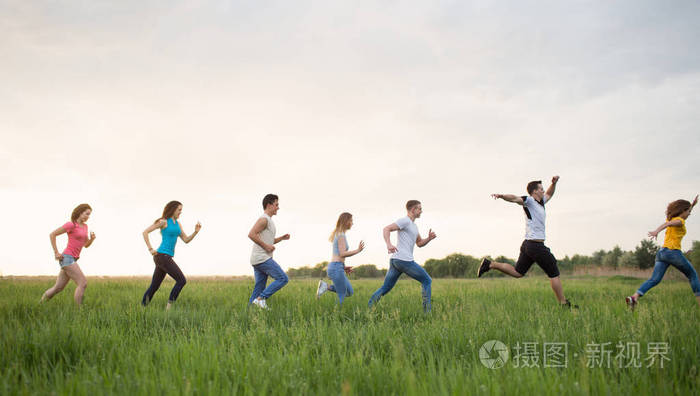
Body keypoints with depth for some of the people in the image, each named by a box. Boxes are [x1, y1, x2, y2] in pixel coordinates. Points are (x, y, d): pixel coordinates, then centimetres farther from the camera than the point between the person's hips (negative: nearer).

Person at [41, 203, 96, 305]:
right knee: (83, 284, -14)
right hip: (66, 258, -9)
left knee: (58, 288, 12)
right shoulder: (71, 224, -11)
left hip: (72, 260, 9)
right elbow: (52, 234, -9)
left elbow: (86, 245, 21)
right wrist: (56, 253, -10)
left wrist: (92, 238, -2)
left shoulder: (84, 226, 14)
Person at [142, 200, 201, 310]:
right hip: (162, 256, -8)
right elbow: (145, 232, -9)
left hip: (167, 257, 8)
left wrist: (196, 232, -2)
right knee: (182, 280, -10)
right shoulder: (163, 221, -6)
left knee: (154, 287, 11)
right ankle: (169, 307, -8)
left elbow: (186, 240, 14)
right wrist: (150, 249, -12)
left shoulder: (177, 224, 17)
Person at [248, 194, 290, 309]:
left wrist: (281, 238, 17)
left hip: (258, 260, 10)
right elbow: (251, 234, -23)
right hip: (262, 258, -10)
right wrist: (266, 246, -19)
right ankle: (261, 298, -13)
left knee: (259, 288, 8)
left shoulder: (268, 220, 22)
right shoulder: (263, 219, -11)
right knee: (283, 279, -10)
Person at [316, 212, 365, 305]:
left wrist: (344, 267, 18)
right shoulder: (341, 235, -11)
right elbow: (342, 254, -19)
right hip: (337, 268, -9)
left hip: (333, 267, 9)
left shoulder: (337, 234, 19)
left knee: (349, 292, 16)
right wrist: (358, 250, -12)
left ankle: (326, 287, 5)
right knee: (342, 297, -3)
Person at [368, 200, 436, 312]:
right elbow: (387, 229, -18)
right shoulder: (405, 221, -7)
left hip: (395, 261, 9)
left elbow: (419, 243, 31)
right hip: (404, 261, -9)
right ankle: (427, 311, 5)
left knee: (385, 288, 8)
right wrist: (389, 244, -33)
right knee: (427, 281, 4)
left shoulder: (414, 225, 24)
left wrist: (429, 238, 11)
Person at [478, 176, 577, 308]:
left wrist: (554, 183, 22)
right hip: (536, 245, -10)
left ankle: (490, 264, 8)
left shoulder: (540, 202, 17)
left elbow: (549, 194, 38)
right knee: (554, 274, 0)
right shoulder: (529, 201, -9)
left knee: (517, 272, 13)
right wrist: (502, 196, -45)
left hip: (527, 245, 10)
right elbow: (515, 199, -27)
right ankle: (563, 303, 7)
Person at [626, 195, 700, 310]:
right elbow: (667, 224, -24)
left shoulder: (672, 218, 23)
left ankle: (634, 297, -28)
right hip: (673, 252, -7)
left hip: (661, 252, 7)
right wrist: (657, 231, -42)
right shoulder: (679, 221, -2)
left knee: (654, 280, -6)